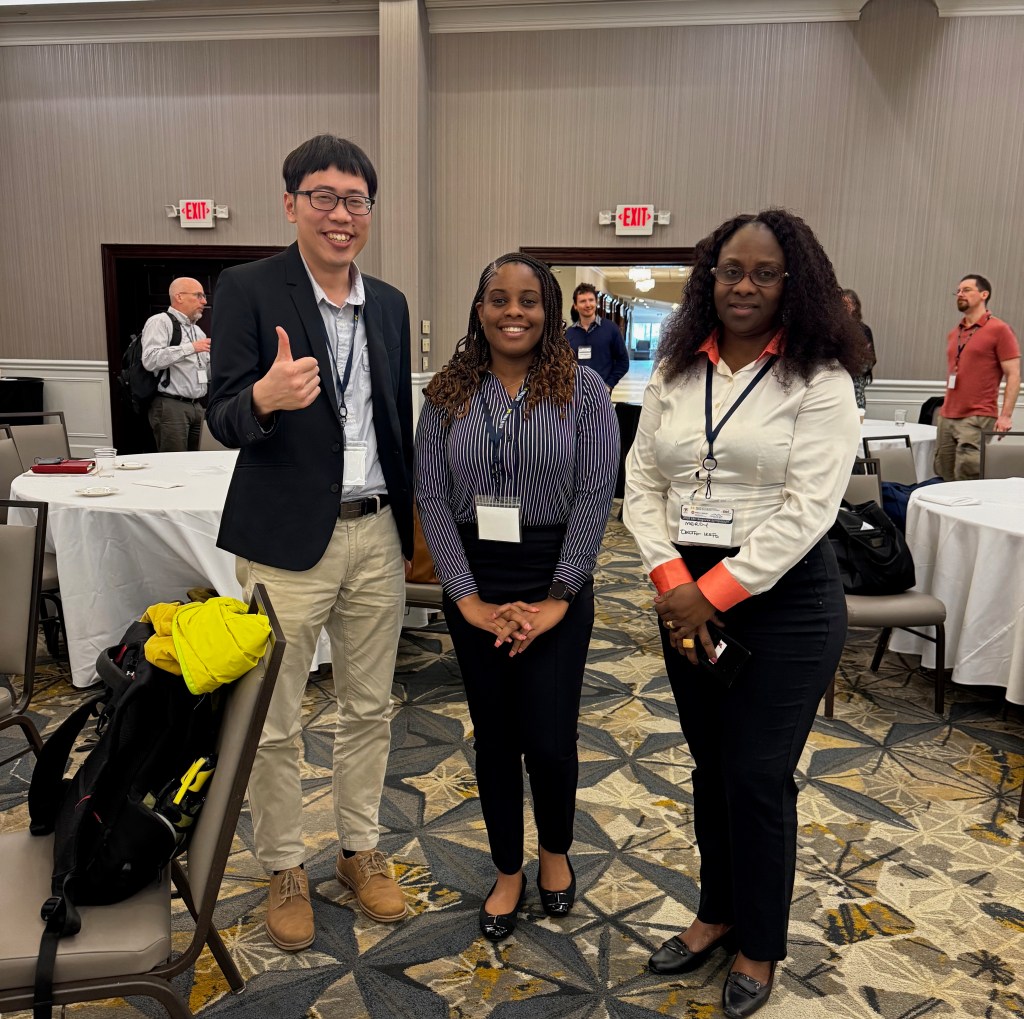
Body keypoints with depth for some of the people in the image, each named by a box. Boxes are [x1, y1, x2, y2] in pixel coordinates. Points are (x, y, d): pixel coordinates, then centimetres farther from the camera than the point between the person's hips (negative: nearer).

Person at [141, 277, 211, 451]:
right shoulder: (160, 322, -5)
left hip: (196, 406, 8)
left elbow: (208, 372, 23)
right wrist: (190, 348, -21)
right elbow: (150, 360, -20)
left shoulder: (198, 330, 19)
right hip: (170, 406, -8)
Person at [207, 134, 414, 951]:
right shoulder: (247, 289, -7)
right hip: (288, 538, -4)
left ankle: (362, 851, 35)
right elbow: (224, 420, -10)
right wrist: (265, 398, -33)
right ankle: (285, 869, 31)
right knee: (275, 723, 8)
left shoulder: (390, 303, 9)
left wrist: (413, 523, 13)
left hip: (377, 532, 5)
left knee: (369, 709, 15)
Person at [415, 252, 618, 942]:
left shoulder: (583, 389, -3)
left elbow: (595, 494, -8)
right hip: (476, 585, 2)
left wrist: (558, 597, -11)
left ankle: (556, 852, 34)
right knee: (494, 736, 12)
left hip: (555, 581, -2)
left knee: (549, 740, 1)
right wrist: (468, 597, -8)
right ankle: (509, 872, 34)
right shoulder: (448, 394, 2)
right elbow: (431, 495, -2)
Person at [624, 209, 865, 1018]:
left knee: (759, 774, 5)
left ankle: (759, 945, 30)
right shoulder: (675, 373, 6)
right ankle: (718, 911, 39)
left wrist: (715, 590, -16)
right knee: (710, 764, 16)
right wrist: (672, 580, -9)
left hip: (784, 597, -4)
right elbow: (641, 482, 4)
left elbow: (808, 511, -15)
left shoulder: (819, 381, -8)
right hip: (688, 594, 4)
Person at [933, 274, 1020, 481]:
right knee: (944, 478, 8)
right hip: (947, 418, 7)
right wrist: (945, 410, 16)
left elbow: (1013, 375, -7)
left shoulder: (999, 330, -3)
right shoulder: (953, 334, 16)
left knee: (967, 481, -12)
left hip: (978, 419, -7)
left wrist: (1006, 415, -15)